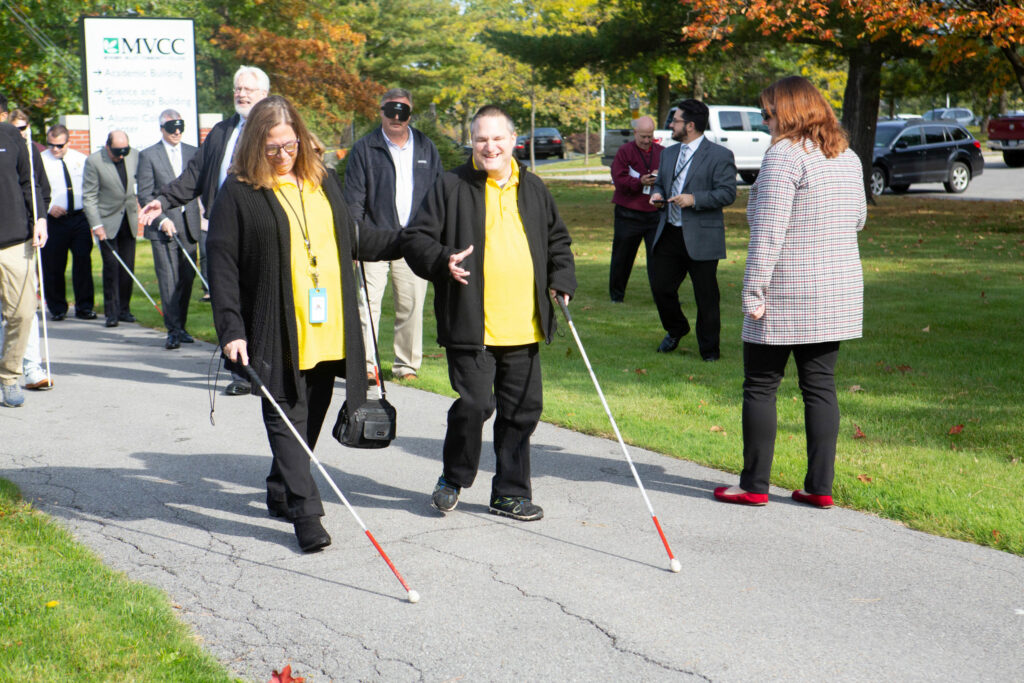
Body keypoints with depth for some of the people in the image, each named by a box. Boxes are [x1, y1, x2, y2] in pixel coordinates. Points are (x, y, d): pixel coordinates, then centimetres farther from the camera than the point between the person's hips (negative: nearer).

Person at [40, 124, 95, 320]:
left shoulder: (80, 159, 11)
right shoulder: (40, 160, 2)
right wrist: (49, 207, -15)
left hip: (80, 218, 2)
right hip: (54, 220, -2)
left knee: (83, 262, -2)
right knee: (53, 266, 1)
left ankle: (84, 307, 7)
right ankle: (57, 308, 15)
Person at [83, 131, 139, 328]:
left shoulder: (134, 156, -2)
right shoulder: (94, 161, -13)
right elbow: (89, 197, -11)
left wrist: (138, 203, 13)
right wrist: (96, 225, -15)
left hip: (129, 220, 4)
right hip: (107, 221, -4)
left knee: (128, 266, 3)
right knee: (111, 266, -6)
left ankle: (124, 309, 14)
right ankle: (111, 312, 0)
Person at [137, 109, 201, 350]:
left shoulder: (193, 153, 13)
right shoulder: (148, 155, 2)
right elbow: (144, 194, -2)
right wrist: (162, 220, -12)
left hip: (189, 225, 4)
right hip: (162, 227, -4)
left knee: (187, 278, 5)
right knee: (168, 279, -8)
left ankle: (180, 326, 16)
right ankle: (173, 330, -7)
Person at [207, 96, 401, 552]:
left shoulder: (323, 181, 13)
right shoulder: (238, 193, -4)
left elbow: (352, 241, 24)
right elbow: (222, 265, -7)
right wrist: (231, 330, -15)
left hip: (328, 328, 6)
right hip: (276, 333, -5)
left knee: (312, 416, 12)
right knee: (286, 416, -6)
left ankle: (282, 493, 30)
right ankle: (306, 513, -5)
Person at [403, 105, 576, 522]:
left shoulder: (533, 189, 13)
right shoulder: (452, 187, -1)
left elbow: (557, 240, 24)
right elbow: (415, 239, -1)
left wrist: (561, 279, 8)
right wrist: (442, 261, -20)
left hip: (523, 327, 5)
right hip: (471, 326, -5)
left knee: (522, 409, 8)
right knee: (474, 404, -9)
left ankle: (510, 493, 21)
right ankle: (453, 479, 16)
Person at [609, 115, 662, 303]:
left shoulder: (662, 153, 10)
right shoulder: (624, 151, 0)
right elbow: (619, 180, -8)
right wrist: (640, 182, -22)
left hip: (654, 213, 2)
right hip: (628, 214, -2)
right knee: (622, 255, 7)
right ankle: (616, 294, 20)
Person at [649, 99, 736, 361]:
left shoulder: (719, 156, -6)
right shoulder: (669, 153, 16)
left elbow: (728, 193, -13)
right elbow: (659, 182, 26)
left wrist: (695, 199, -22)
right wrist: (656, 193, 2)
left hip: (701, 238, -6)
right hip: (669, 234, 6)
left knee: (706, 297, 1)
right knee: (660, 286, 7)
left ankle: (709, 349, 16)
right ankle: (676, 330, 34)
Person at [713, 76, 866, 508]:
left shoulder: (784, 155, -13)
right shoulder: (848, 157, 11)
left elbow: (768, 230, -18)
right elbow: (858, 218, 24)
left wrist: (754, 291, -16)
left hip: (785, 296, -7)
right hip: (838, 294, 7)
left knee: (760, 387, 3)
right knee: (820, 386, 10)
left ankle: (754, 485, 8)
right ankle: (820, 486, 11)